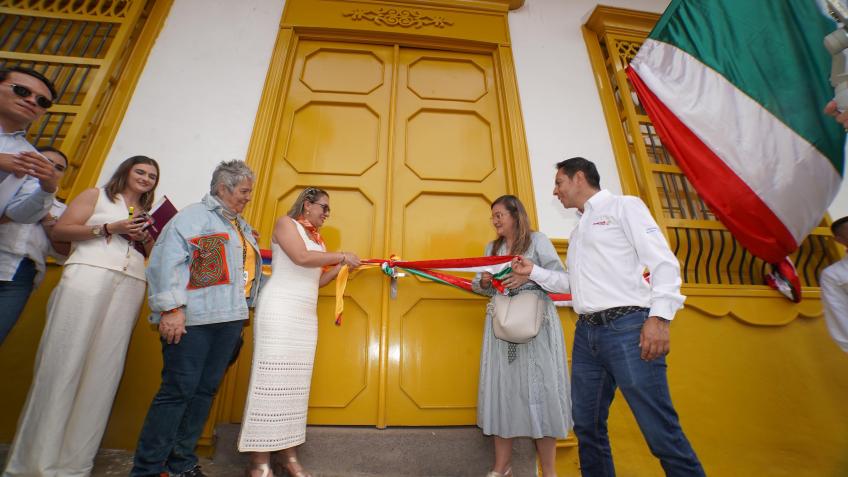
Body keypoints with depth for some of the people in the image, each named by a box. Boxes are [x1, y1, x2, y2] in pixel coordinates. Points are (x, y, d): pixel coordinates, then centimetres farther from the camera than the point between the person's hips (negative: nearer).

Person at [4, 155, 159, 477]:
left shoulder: (148, 214, 24)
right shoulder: (95, 196, 14)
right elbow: (59, 231, 2)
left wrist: (148, 239, 2)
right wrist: (109, 228, -7)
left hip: (130, 287, 3)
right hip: (88, 277, -3)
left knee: (104, 369, 0)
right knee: (63, 361, -4)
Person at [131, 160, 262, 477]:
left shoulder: (242, 227, 20)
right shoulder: (194, 216, -3)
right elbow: (167, 260, -13)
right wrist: (171, 307, -19)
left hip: (230, 320, 7)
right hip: (195, 319, -7)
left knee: (205, 390, 11)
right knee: (178, 389, -2)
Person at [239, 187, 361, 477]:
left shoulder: (318, 239, 19)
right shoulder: (286, 223, 2)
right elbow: (301, 257, -16)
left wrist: (341, 266, 10)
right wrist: (341, 255, -7)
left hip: (306, 314, 7)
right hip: (279, 308, -7)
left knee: (296, 384, 5)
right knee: (272, 380, -6)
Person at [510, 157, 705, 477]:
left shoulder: (624, 206, 2)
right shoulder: (578, 231, 24)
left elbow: (664, 261, -7)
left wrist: (660, 316, -18)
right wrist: (533, 271, 17)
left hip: (627, 327, -7)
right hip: (586, 333, 8)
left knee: (660, 431, -4)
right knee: (586, 425, 12)